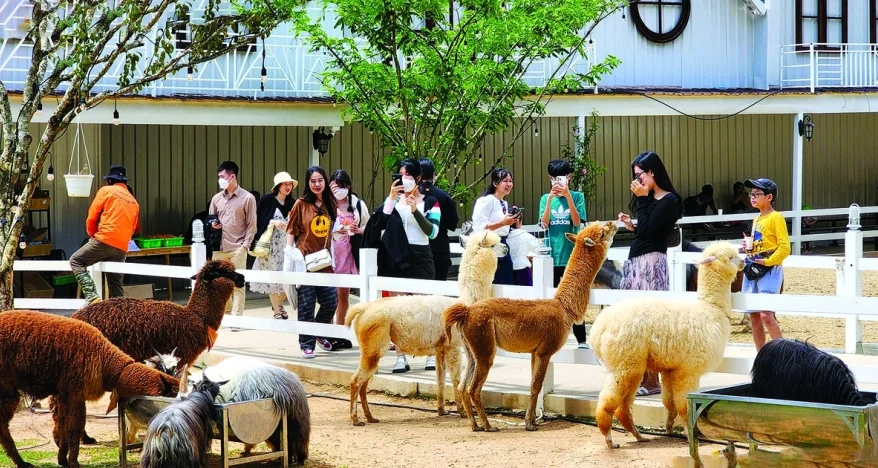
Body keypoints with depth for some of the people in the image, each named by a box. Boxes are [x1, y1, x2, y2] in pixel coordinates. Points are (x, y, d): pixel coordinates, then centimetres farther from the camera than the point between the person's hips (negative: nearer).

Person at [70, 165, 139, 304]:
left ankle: (92, 296, -13)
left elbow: (92, 217, 3)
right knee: (116, 285, 11)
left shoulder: (106, 191, 5)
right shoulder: (134, 201, 20)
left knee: (76, 261, 4)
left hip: (105, 240, -6)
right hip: (122, 248, 6)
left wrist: (92, 235, 18)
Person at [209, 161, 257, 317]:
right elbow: (210, 220, 20)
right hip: (219, 248, 5)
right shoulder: (216, 198, 12)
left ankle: (236, 317, -1)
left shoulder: (247, 198, -1)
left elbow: (251, 225, -2)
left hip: (238, 249, -4)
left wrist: (245, 246, -11)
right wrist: (212, 224, -4)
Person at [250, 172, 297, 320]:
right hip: (271, 245, -4)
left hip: (288, 245, 4)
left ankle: (279, 304, 26)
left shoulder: (292, 203, 10)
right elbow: (257, 221, -5)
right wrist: (273, 222, -17)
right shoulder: (267, 200, -3)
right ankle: (277, 312, 8)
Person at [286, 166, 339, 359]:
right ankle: (306, 344, 7)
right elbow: (291, 230, -1)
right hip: (305, 260, -4)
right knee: (306, 305, -2)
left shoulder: (330, 204, 9)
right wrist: (290, 250, -12)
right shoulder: (301, 204, -2)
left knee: (331, 302, 1)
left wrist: (332, 255, 12)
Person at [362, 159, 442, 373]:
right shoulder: (394, 200, 10)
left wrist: (415, 211, -18)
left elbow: (433, 231, -9)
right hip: (396, 258, 2)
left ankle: (431, 355, 7)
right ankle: (401, 357, 2)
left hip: (420, 257, -2)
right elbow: (381, 223, -6)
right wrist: (391, 198, -12)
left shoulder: (429, 202, 4)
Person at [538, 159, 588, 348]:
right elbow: (544, 223, -6)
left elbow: (577, 221, -10)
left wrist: (568, 196, -19)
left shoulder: (577, 196, 2)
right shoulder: (545, 198, 5)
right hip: (552, 254, 2)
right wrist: (550, 199, -16)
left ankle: (581, 339, 2)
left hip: (571, 254, -2)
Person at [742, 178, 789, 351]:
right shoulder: (757, 220, 16)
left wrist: (767, 261, -18)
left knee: (766, 314, -17)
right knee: (753, 315, 8)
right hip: (752, 270, 9)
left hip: (770, 270, -9)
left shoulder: (776, 218, -8)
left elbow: (784, 248, -15)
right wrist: (749, 247, 8)